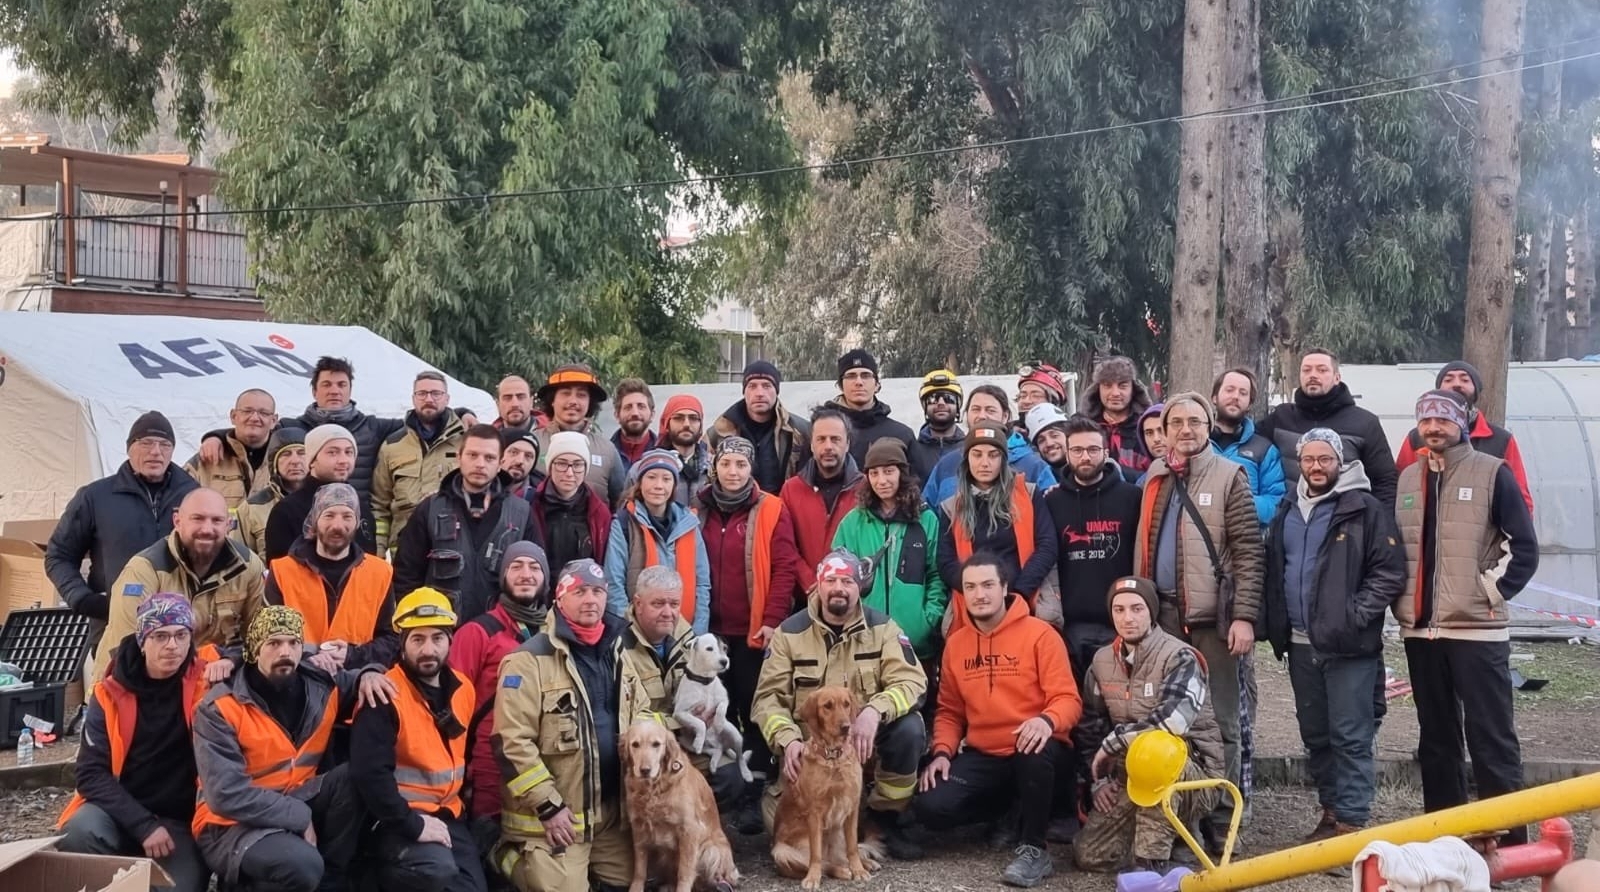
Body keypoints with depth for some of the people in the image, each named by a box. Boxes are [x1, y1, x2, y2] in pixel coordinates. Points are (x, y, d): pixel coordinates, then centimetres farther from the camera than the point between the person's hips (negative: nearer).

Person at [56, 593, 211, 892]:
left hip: (182, 822, 0)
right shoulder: (111, 693, -3)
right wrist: (143, 825, -18)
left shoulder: (205, 683, -4)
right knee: (81, 832, -30)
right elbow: (91, 774, -6)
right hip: (120, 814, 1)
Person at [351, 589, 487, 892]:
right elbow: (369, 773, -24)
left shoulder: (463, 689, 7)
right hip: (399, 822, -7)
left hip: (450, 818, 7)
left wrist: (467, 806, 16)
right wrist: (412, 825, -23)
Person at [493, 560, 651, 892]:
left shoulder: (617, 653, 11)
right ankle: (516, 858, 17)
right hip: (552, 817, -7)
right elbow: (512, 743, -18)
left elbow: (642, 716, 22)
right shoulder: (529, 660, -13)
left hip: (612, 811, 7)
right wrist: (549, 805, -18)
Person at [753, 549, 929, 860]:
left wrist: (874, 711, -35)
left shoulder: (882, 628, -4)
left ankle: (884, 817, -5)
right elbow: (769, 696, -6)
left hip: (868, 737, 1)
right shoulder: (790, 633, -3)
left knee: (909, 729, -30)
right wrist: (788, 740, -26)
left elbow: (912, 682, -15)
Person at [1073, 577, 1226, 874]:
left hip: (1195, 774, -6)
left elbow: (1174, 719, -32)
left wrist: (1113, 743, -23)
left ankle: (1151, 861, -28)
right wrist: (1100, 780, 4)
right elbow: (1089, 727, 15)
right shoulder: (1102, 662, 6)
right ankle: (1166, 829, 17)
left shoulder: (1179, 658, -14)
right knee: (1089, 855, -9)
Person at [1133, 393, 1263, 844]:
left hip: (1212, 618, -5)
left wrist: (1244, 616, -13)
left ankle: (1221, 822, 7)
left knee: (1219, 722, 1)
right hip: (1162, 616, 5)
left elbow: (1248, 552, -6)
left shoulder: (1229, 476, -1)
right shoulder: (1155, 478, 14)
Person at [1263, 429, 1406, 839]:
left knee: (1351, 736, -5)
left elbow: (1390, 571, -9)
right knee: (1315, 735, 13)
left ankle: (1351, 822, -2)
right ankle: (1331, 812, 24)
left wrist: (1356, 615, -16)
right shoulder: (1287, 512, 14)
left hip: (1348, 646, -7)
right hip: (1300, 645, 7)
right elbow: (1273, 571, 21)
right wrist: (1277, 627, 12)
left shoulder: (1365, 509, -6)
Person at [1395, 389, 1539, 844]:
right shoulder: (1407, 479, 12)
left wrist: (1493, 593, -8)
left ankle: (1509, 839, -2)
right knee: (1437, 739, 12)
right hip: (1420, 630, 5)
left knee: (1492, 739, -5)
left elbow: (1525, 546, -4)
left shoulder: (1492, 473, -3)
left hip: (1477, 630, -5)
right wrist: (1401, 601, 9)